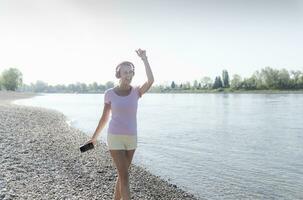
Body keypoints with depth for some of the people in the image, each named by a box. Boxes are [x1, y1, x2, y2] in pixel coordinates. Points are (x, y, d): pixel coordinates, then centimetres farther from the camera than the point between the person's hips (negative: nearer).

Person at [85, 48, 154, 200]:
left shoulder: (136, 92, -1)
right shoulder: (109, 93, -4)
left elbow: (151, 81, -22)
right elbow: (104, 117, 5)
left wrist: (144, 59, -24)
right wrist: (94, 137, 11)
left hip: (131, 138, 3)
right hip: (115, 137, -3)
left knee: (122, 174, 14)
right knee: (124, 175, -7)